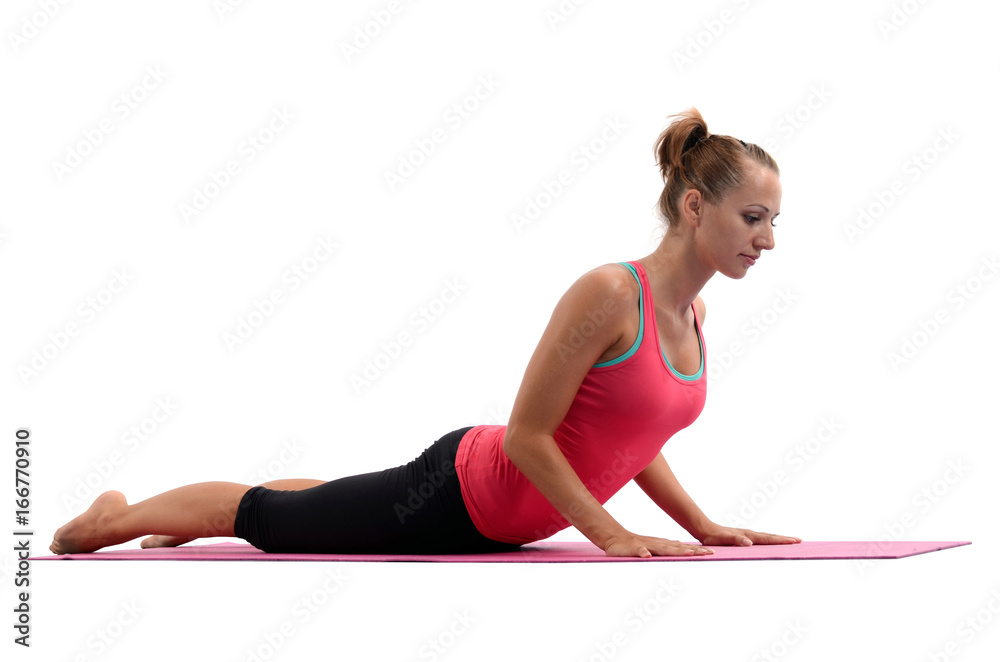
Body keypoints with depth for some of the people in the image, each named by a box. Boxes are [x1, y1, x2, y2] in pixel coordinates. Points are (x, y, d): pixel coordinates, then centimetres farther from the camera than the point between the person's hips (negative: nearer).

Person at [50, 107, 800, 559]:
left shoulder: (690, 311, -2)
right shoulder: (607, 293, -28)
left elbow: (634, 439, 11)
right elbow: (526, 434, -25)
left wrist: (701, 524, 2)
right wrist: (611, 535, -24)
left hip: (502, 520, 8)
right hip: (459, 493, -8)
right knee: (269, 516, 12)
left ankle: (180, 526, 52)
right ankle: (109, 519, 36)